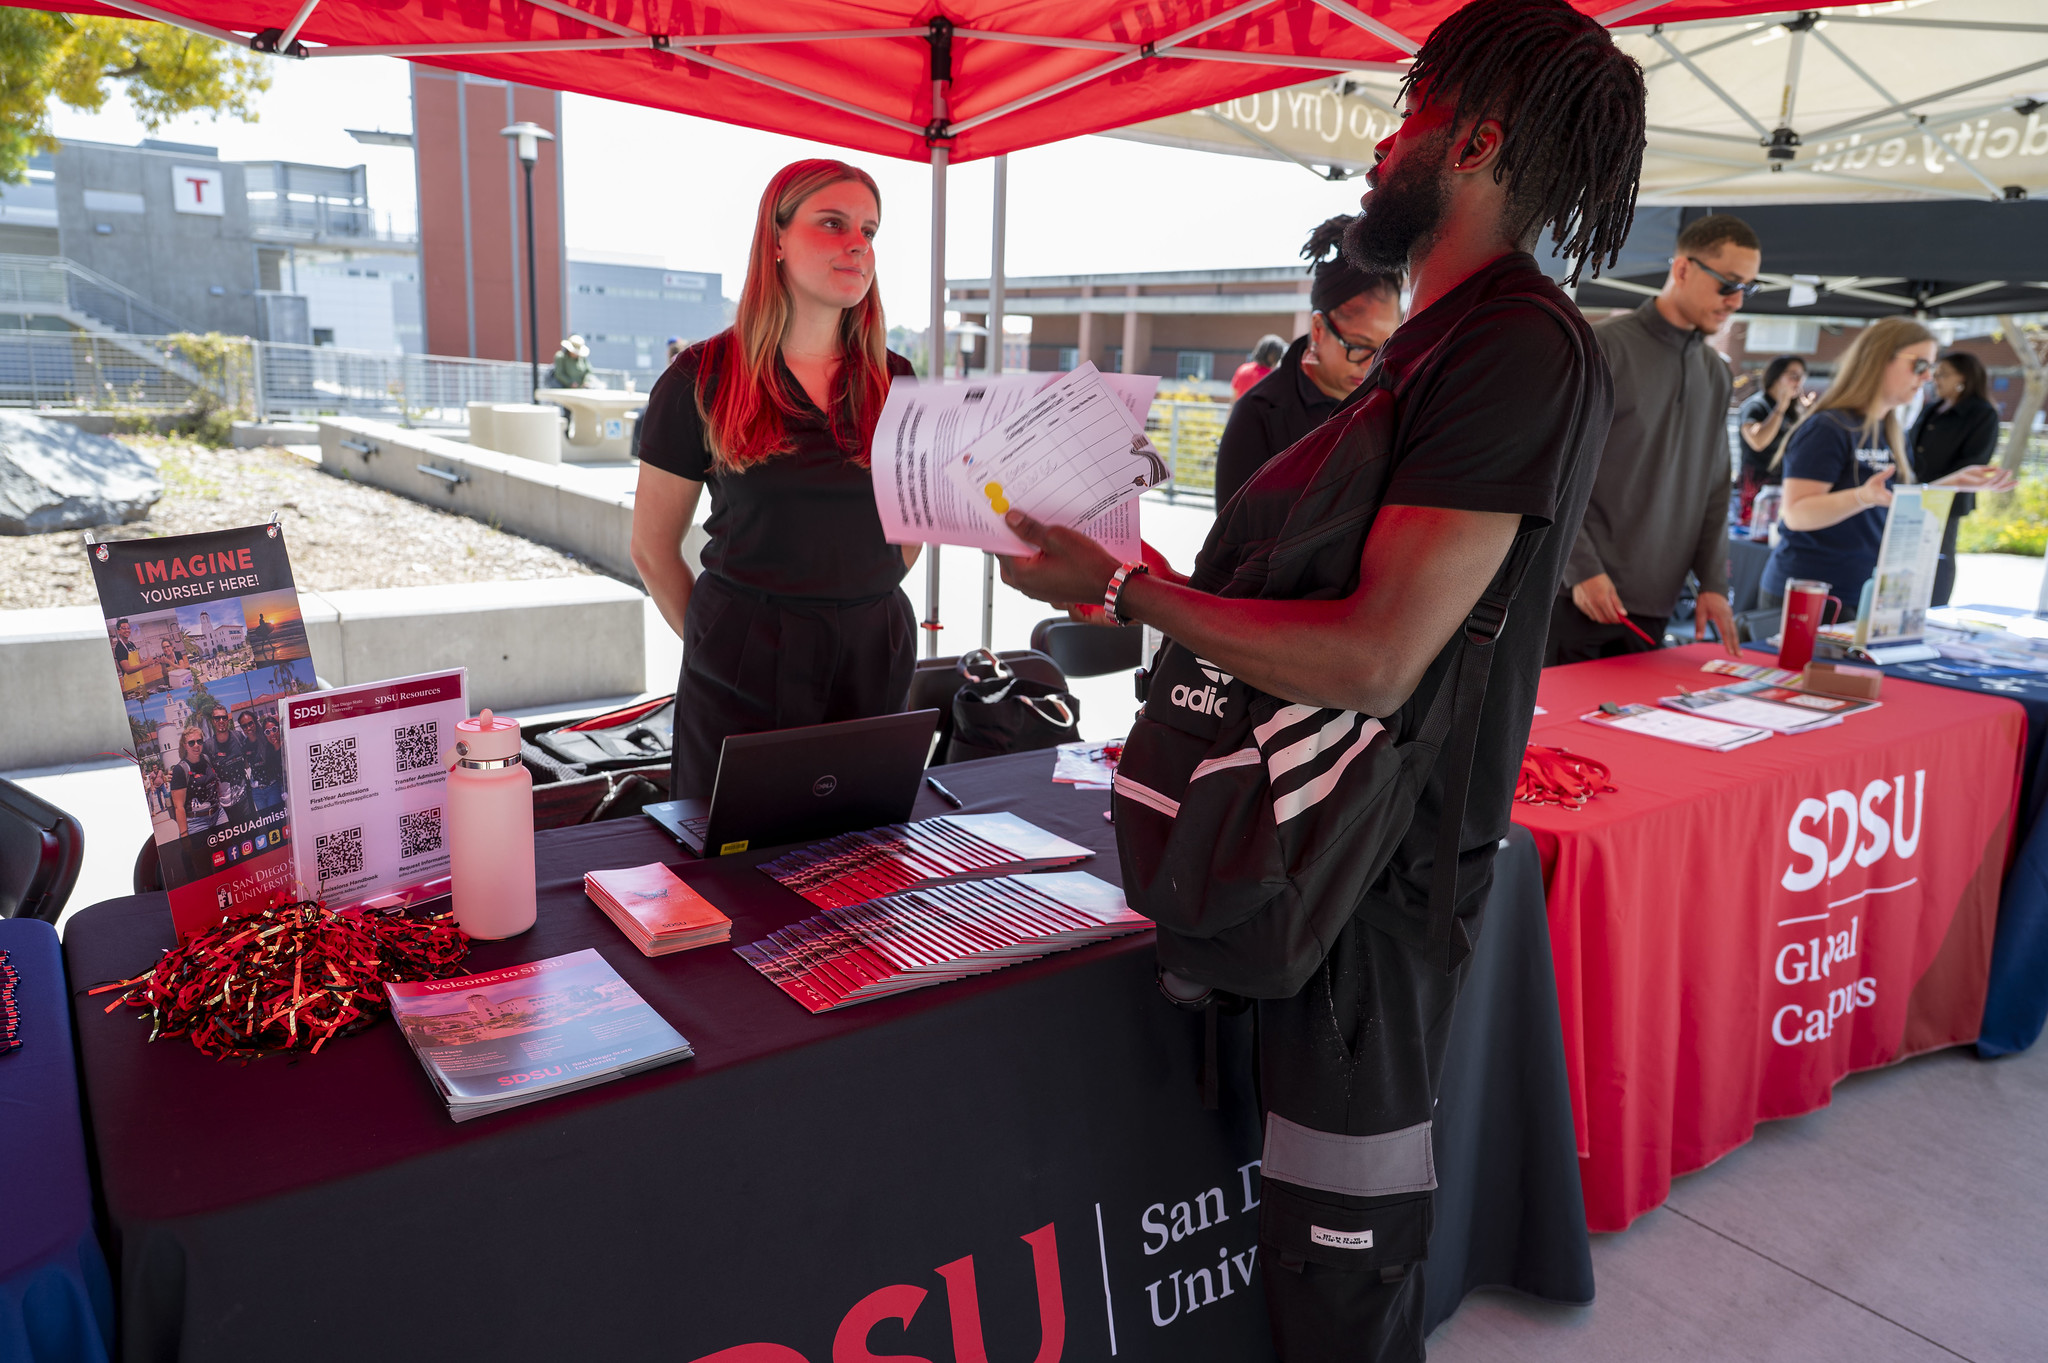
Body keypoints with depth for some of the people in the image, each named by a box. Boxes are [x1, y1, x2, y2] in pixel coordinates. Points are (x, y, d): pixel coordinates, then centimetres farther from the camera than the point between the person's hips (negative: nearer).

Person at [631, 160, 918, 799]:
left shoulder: (897, 383, 6)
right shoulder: (702, 379, -3)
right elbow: (652, 548, 3)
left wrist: (857, 610, 10)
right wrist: (722, 638, 7)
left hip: (873, 662, 3)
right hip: (741, 671, -2)